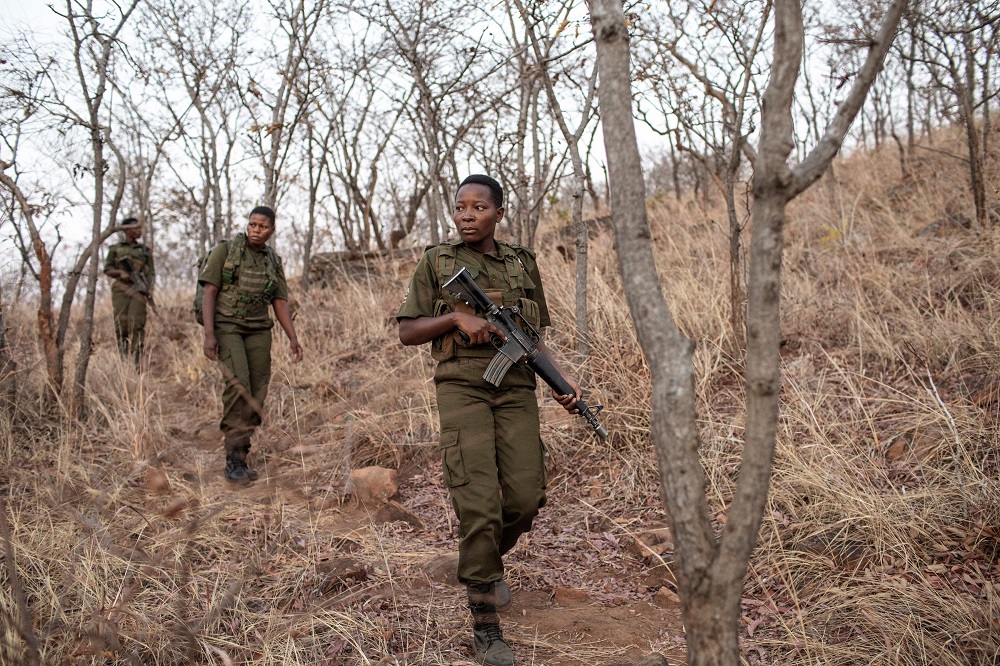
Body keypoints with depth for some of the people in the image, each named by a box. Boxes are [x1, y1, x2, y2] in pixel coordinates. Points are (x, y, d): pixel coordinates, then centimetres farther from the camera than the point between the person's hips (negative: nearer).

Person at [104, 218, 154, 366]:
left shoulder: (145, 250, 18)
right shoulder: (115, 248, 15)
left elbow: (151, 273, 12)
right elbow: (107, 270, 13)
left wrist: (150, 289, -5)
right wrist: (120, 272, -8)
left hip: (139, 289, 0)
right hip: (121, 289, 0)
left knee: (137, 323, -13)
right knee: (121, 324, -7)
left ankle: (137, 361, -16)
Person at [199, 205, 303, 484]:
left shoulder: (273, 261, 9)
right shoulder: (225, 250, -3)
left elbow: (280, 304, 8)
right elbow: (209, 292, -8)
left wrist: (293, 338, -4)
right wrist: (209, 334, -18)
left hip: (258, 331, 5)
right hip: (226, 326, -5)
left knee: (256, 394, -3)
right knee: (238, 383, -23)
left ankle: (237, 458, 9)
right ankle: (234, 459, -18)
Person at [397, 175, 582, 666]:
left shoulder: (523, 263, 14)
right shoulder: (435, 263, 6)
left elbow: (534, 335, 16)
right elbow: (407, 332, 4)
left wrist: (562, 378, 2)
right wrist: (457, 316, -11)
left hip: (516, 389, 3)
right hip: (462, 387, -3)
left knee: (526, 496, -1)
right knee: (479, 504, -10)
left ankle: (489, 560, 33)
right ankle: (484, 625, 3)